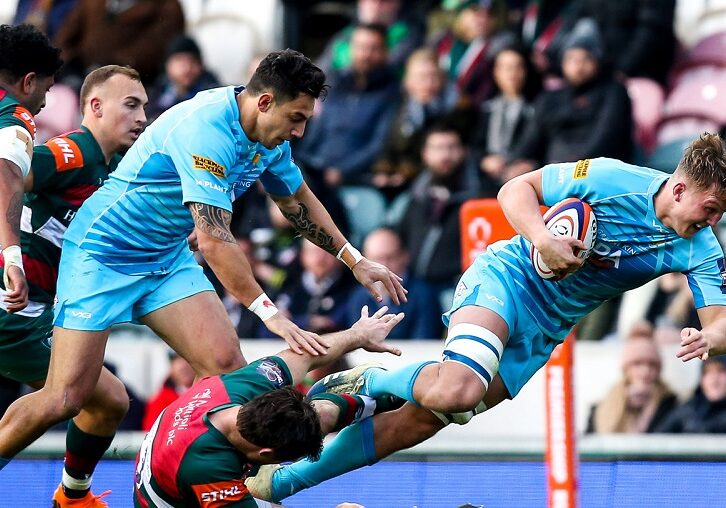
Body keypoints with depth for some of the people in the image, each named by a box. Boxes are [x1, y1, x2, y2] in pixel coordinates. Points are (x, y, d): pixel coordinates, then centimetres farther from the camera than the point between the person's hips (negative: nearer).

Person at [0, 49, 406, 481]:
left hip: (168, 257, 8)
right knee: (65, 398, -13)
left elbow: (298, 201, 19)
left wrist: (354, 260, 17)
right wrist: (270, 313, -37)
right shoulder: (207, 130, -30)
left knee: (225, 364, -13)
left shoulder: (270, 138, -1)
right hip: (104, 252, -8)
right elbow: (213, 239, -35)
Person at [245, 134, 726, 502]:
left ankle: (278, 482, 8)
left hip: (543, 332, 4)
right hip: (508, 278, -4)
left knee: (421, 420, -4)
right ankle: (371, 382, -1)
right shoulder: (611, 178, -18)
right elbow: (517, 188, -9)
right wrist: (542, 240, -27)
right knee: (456, 391, -35)